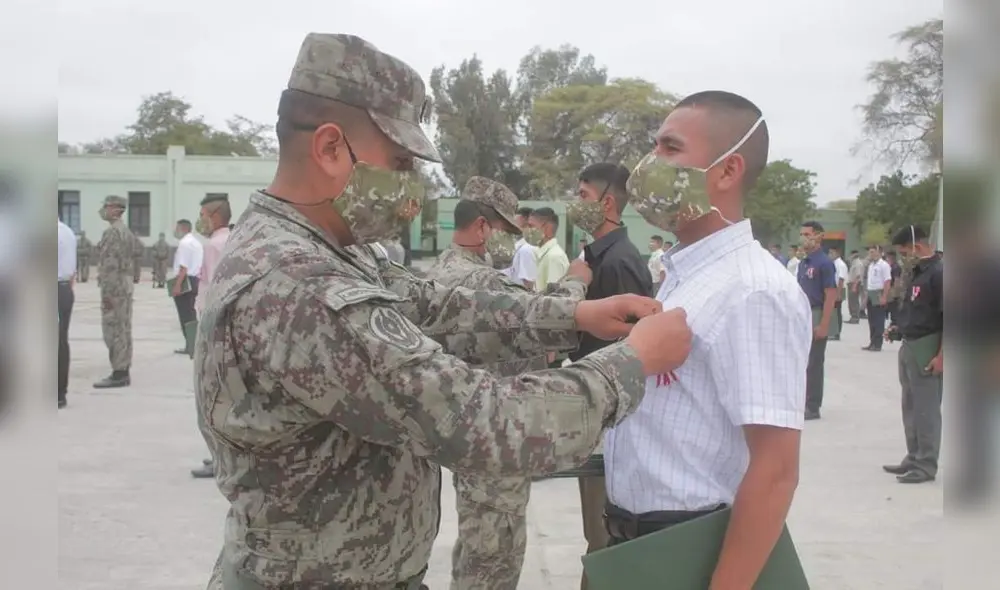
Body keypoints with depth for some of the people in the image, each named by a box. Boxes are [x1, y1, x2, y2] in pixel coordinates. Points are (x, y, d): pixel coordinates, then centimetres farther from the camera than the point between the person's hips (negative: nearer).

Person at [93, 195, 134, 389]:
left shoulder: (112, 232, -15)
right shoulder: (125, 231, 16)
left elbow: (111, 265, -21)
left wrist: (107, 292, -21)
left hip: (114, 287, -10)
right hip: (125, 285, 10)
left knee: (113, 331, -7)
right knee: (123, 331, 10)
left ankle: (118, 374, -5)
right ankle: (123, 372, 13)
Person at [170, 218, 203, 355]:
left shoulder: (184, 243, -13)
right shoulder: (197, 243, 17)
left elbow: (183, 267, -20)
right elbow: (200, 266, 18)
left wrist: (177, 285, -22)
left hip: (184, 282, -10)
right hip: (194, 281, 10)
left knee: (185, 315, -6)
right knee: (190, 313, 15)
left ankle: (190, 345, -6)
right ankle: (192, 344, 18)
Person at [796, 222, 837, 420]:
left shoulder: (825, 263, -12)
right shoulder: (803, 263, 12)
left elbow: (831, 296, -16)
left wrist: (823, 325, -21)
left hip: (815, 316, -8)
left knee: (813, 364, -2)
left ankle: (813, 407, 6)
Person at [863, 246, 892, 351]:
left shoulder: (884, 265, -10)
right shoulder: (871, 265, 15)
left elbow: (887, 282, -16)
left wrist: (884, 297, -21)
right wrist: (866, 294, 15)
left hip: (879, 295, -8)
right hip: (870, 295, 8)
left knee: (879, 321, -3)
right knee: (871, 320, 12)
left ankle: (877, 344, 0)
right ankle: (872, 343, 18)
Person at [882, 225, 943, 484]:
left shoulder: (939, 273, -15)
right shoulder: (918, 272, 13)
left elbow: (948, 319, -19)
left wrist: (941, 355, -21)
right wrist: (897, 328, 11)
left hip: (926, 350, -10)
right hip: (909, 347, 10)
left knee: (926, 409, -2)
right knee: (910, 407, 16)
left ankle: (926, 465, 5)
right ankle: (913, 458, 26)